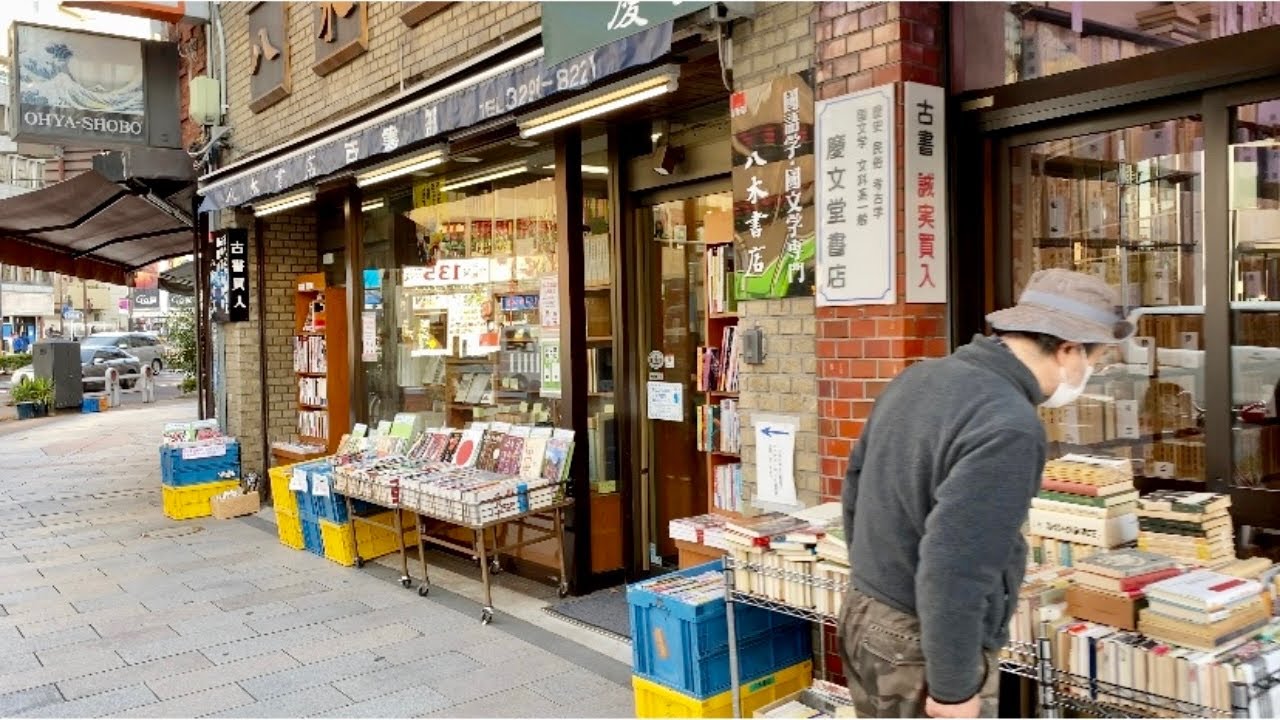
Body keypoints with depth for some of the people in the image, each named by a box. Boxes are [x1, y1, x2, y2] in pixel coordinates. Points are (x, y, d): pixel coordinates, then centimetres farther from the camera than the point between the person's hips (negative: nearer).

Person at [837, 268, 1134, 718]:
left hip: (865, 617, 8)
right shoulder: (1009, 426, -24)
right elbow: (955, 569, -28)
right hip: (920, 648, -8)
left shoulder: (920, 377, 3)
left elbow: (856, 487, 13)